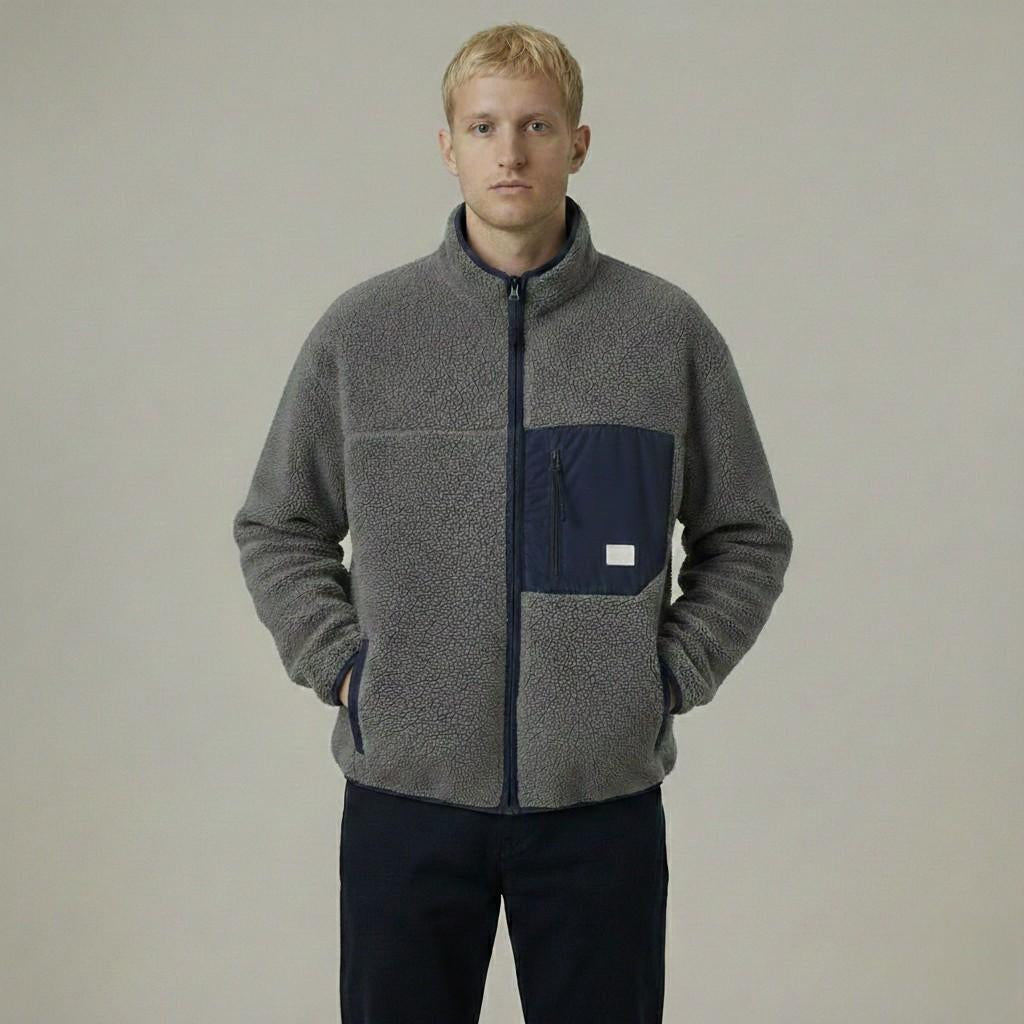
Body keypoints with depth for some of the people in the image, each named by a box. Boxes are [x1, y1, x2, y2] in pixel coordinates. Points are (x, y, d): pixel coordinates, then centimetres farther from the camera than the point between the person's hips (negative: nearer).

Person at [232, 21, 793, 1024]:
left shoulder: (668, 329, 0)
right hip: (404, 793, 1)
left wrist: (669, 674, -2)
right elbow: (276, 527, 10)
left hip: (604, 797, 0)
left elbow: (746, 536, 8)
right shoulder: (360, 329, 1)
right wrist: (341, 666, -2)